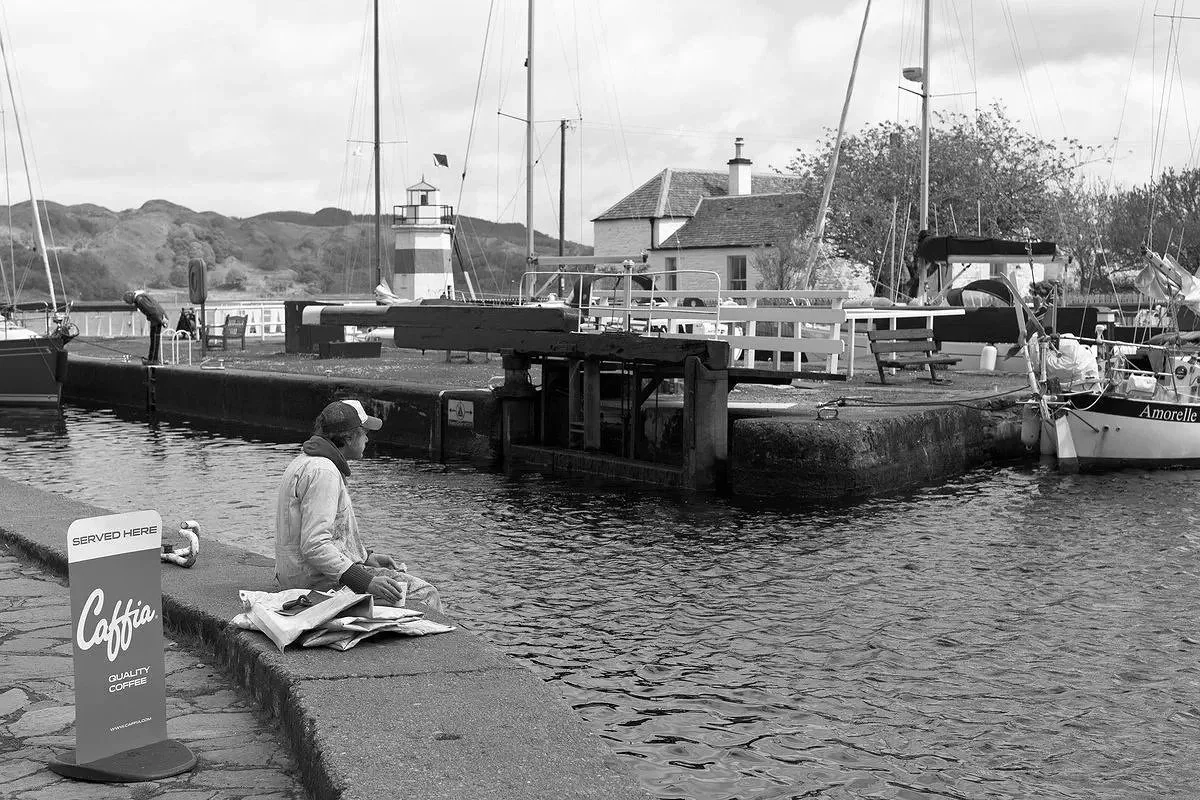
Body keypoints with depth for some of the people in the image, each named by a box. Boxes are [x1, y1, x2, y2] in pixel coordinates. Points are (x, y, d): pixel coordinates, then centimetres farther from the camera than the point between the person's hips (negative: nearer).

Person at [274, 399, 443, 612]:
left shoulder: (307, 462, 14)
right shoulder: (323, 472, -20)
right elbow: (314, 545, -28)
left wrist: (367, 556, 19)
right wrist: (366, 582, -29)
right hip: (320, 583, -11)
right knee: (424, 594, -11)